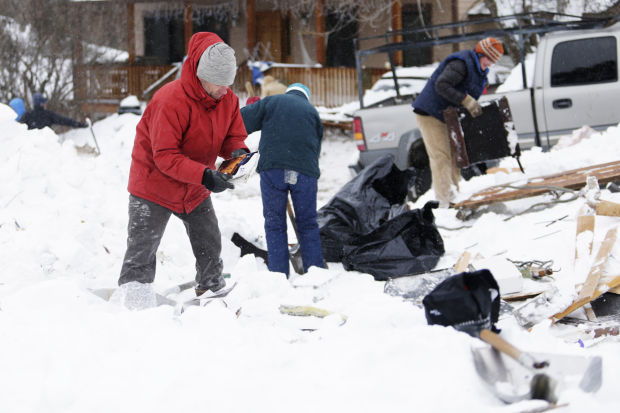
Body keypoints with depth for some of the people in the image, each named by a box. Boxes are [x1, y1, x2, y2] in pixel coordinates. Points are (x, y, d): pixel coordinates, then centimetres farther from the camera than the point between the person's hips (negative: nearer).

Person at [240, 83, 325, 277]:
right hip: (305, 171, 2)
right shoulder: (312, 111, 21)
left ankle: (278, 275, 2)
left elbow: (243, 119, 7)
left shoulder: (271, 101, 15)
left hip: (272, 168, -1)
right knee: (308, 224, 12)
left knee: (274, 224, 6)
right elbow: (316, 147, 19)